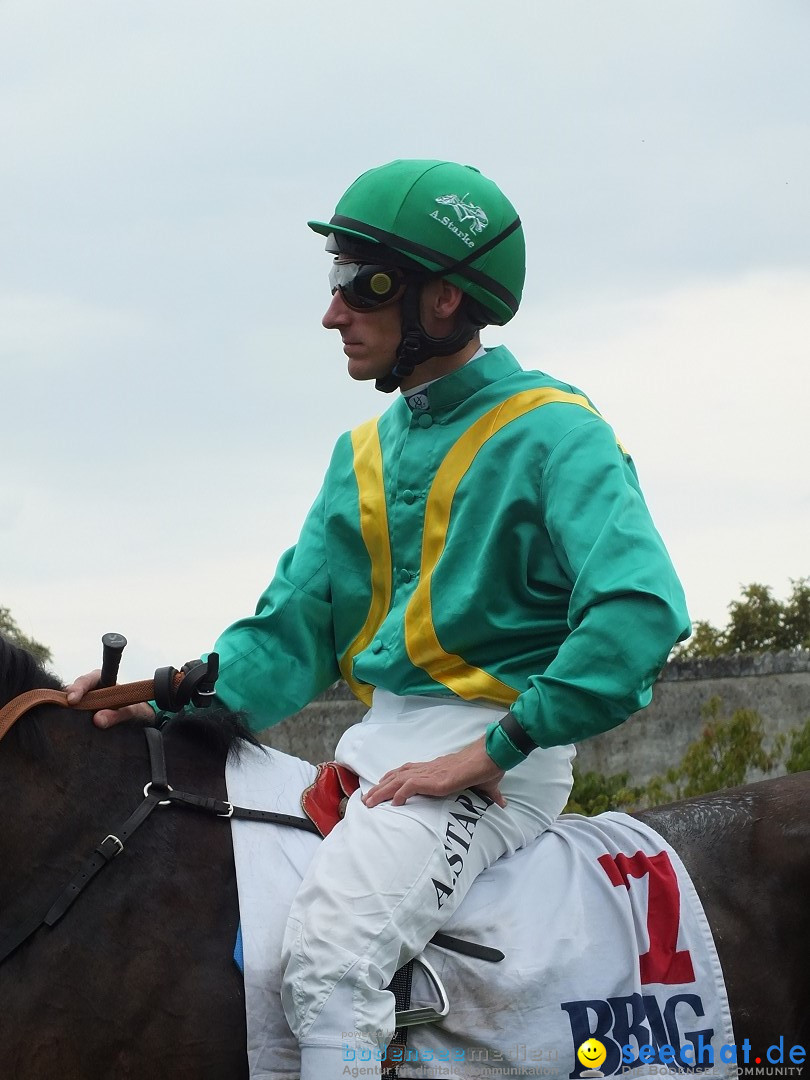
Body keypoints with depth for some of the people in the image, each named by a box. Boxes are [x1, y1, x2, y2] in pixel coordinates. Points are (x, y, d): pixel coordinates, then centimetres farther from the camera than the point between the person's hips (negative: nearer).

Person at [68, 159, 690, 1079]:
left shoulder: (552, 433, -9)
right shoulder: (366, 452, 14)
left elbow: (640, 607, -22)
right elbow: (293, 631, 13)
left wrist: (493, 752, -22)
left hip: (495, 761, -8)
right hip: (377, 745, 8)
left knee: (327, 950, -29)